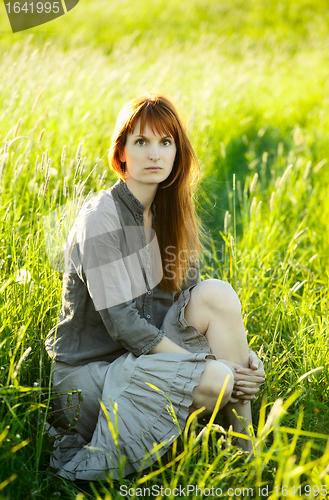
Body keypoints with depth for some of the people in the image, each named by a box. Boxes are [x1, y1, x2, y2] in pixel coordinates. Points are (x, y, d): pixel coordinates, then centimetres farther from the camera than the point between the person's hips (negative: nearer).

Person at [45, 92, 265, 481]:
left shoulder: (168, 214, 6)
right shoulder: (101, 219, -18)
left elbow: (192, 300, 6)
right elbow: (121, 322, -22)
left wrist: (240, 351, -11)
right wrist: (210, 366, -21)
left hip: (143, 349, 7)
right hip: (89, 369, -7)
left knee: (218, 293, -15)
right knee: (219, 379, -27)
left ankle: (246, 447, -9)